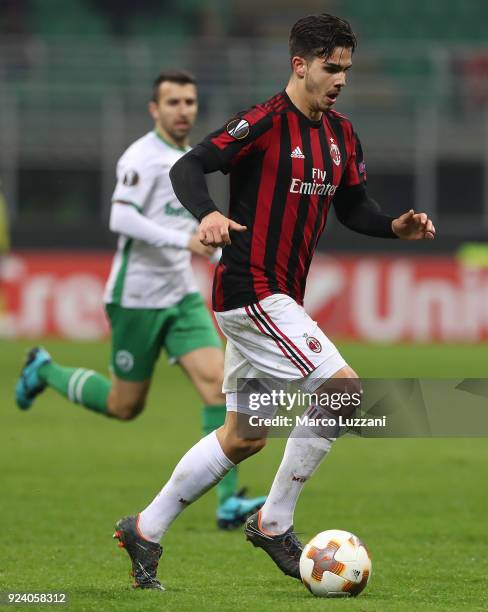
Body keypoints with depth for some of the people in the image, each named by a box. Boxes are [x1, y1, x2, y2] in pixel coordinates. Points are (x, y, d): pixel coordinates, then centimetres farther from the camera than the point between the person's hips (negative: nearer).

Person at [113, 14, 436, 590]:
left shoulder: (340, 135, 11)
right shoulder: (266, 122, -14)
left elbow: (353, 207, 19)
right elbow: (189, 166, -20)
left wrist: (395, 226, -1)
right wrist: (208, 213, -39)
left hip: (279, 298, 9)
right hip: (250, 292, -9)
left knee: (243, 438, 14)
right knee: (343, 390, -16)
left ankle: (146, 530, 25)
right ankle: (275, 523, -4)